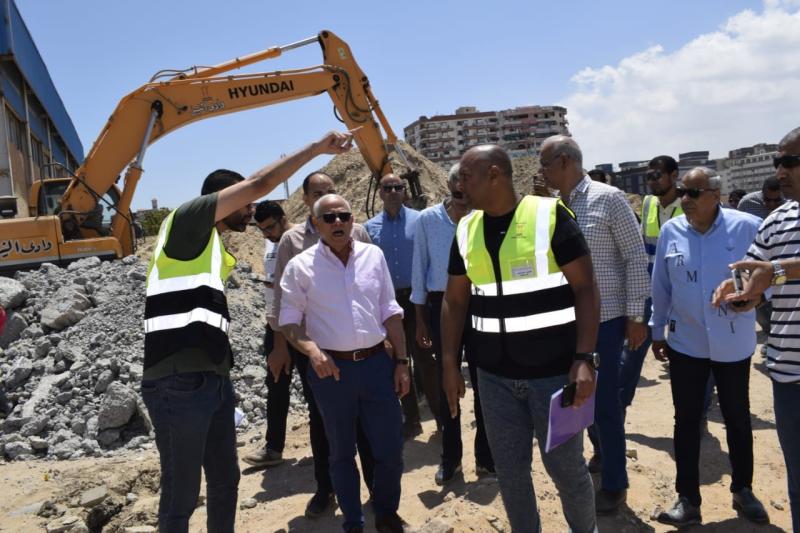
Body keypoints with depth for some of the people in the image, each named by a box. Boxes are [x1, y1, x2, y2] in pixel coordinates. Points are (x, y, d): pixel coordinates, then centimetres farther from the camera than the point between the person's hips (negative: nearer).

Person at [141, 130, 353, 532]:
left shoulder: (215, 252, 21)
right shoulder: (186, 221, -5)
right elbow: (260, 183, -11)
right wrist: (318, 147, -3)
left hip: (215, 381, 9)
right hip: (177, 384, -9)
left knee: (225, 481, 19)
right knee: (181, 494, 3)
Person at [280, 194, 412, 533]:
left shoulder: (373, 255, 3)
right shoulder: (300, 266, -4)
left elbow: (390, 312, 7)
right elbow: (289, 320, -3)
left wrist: (401, 361, 6)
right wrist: (312, 349, -21)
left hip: (376, 363, 2)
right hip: (331, 368, -2)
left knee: (390, 448, 9)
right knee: (342, 453, 13)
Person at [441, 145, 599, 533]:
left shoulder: (549, 216, -9)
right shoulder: (466, 230, 5)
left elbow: (585, 288, -10)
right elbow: (454, 302, 10)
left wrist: (585, 359, -17)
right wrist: (450, 365, 6)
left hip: (554, 370, -4)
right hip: (494, 375, 4)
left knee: (565, 465, 9)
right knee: (509, 469, 13)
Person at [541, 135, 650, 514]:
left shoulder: (609, 198, -11)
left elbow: (636, 257, -10)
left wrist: (635, 316, -12)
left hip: (605, 318, -6)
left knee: (604, 401, 1)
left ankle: (614, 484, 19)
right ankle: (602, 457, 39)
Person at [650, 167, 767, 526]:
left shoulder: (746, 227, -12)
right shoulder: (670, 231, -4)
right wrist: (657, 330, 9)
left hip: (733, 343, -1)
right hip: (685, 343, 1)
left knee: (737, 419, 16)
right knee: (686, 421, 8)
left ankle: (743, 490, 37)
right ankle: (688, 499, 21)